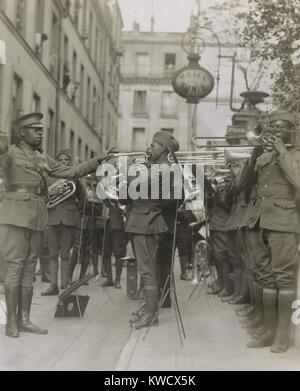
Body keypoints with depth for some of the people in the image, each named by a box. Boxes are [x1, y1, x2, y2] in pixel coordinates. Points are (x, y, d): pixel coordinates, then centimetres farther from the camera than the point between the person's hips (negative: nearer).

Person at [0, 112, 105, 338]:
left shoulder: (43, 160, 19)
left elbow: (70, 172, 18)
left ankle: (24, 319, 12)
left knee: (29, 269, 8)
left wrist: (97, 162, 14)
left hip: (38, 217, 7)